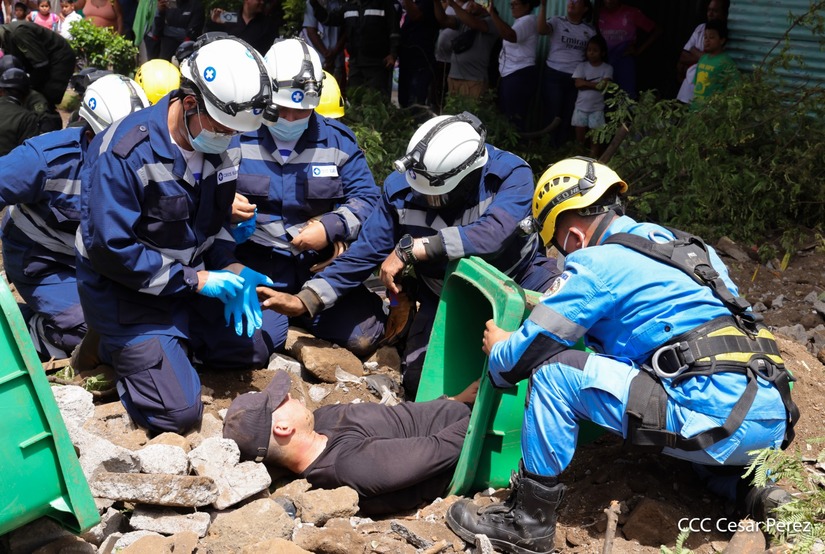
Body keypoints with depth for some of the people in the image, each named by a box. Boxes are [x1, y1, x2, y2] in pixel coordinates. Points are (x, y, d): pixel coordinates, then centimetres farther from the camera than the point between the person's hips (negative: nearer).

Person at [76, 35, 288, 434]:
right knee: (179, 412, -14)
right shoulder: (125, 152, -26)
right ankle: (122, 351, 11)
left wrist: (231, 270, -10)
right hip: (129, 295, -7)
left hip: (194, 279, 7)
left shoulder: (223, 145, -4)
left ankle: (176, 344, 17)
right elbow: (111, 249, -26)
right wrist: (197, 280, -23)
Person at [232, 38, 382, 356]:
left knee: (364, 338, -12)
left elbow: (366, 199, 5)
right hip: (252, 264, -2)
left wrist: (331, 227, -15)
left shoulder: (337, 140, 9)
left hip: (320, 265, 2)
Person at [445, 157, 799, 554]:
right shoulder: (678, 243, 20)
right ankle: (750, 485, 16)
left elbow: (526, 352, -1)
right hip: (774, 422, 8)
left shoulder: (597, 264, -3)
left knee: (554, 371, -5)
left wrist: (498, 350, 22)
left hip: (721, 423, -8)